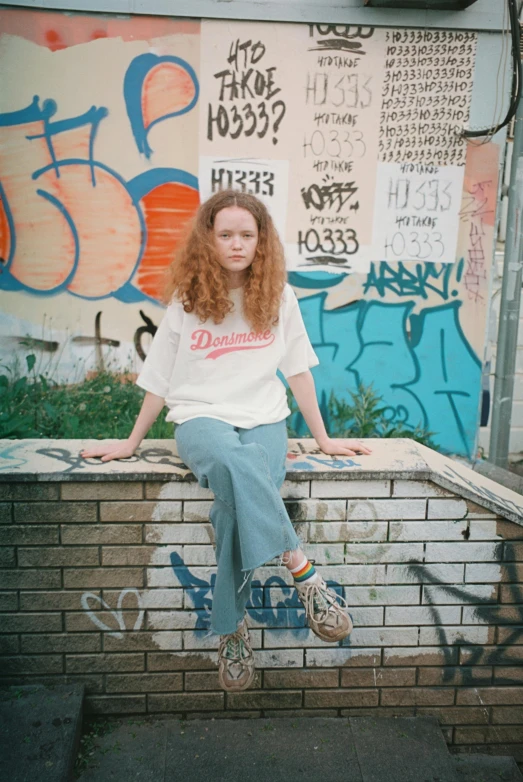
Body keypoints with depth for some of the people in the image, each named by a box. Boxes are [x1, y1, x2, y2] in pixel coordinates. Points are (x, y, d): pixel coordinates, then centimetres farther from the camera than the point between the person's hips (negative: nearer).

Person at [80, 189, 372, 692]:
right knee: (237, 462, -38)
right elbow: (160, 379, 10)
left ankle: (231, 630, -15)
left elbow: (298, 370, 10)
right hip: (201, 418, -1)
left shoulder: (279, 297, 6)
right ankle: (302, 571, -28)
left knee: (239, 504, -32)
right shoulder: (186, 300, 4)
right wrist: (131, 443, 13)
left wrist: (323, 438, 10)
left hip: (264, 420, 1)